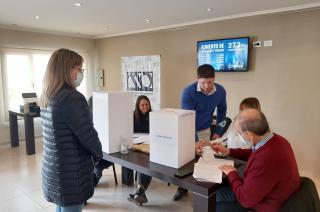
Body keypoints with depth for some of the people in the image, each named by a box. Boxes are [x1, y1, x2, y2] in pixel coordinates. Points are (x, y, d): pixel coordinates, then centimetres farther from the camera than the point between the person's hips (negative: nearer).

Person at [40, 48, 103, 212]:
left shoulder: (47, 98, 5)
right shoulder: (72, 98, -23)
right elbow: (88, 136, -20)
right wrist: (98, 155, 1)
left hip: (53, 171, 8)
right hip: (70, 175, -8)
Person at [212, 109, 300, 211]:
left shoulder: (266, 161, -41)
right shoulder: (275, 139, -12)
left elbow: (246, 200, -27)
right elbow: (255, 154, 13)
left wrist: (231, 173, -13)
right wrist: (228, 151, 10)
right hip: (266, 195, 8)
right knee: (216, 192, 15)